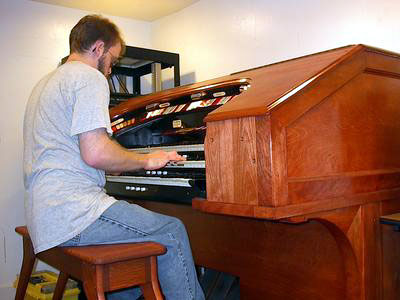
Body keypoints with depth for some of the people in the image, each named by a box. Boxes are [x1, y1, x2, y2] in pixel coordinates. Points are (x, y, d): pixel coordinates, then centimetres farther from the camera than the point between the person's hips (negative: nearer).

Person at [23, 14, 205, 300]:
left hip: (44, 216, 10)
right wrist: (146, 160, -5)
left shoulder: (46, 83, 23)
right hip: (73, 211, -10)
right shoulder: (90, 77, -8)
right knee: (172, 232, -5)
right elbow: (95, 153, -21)